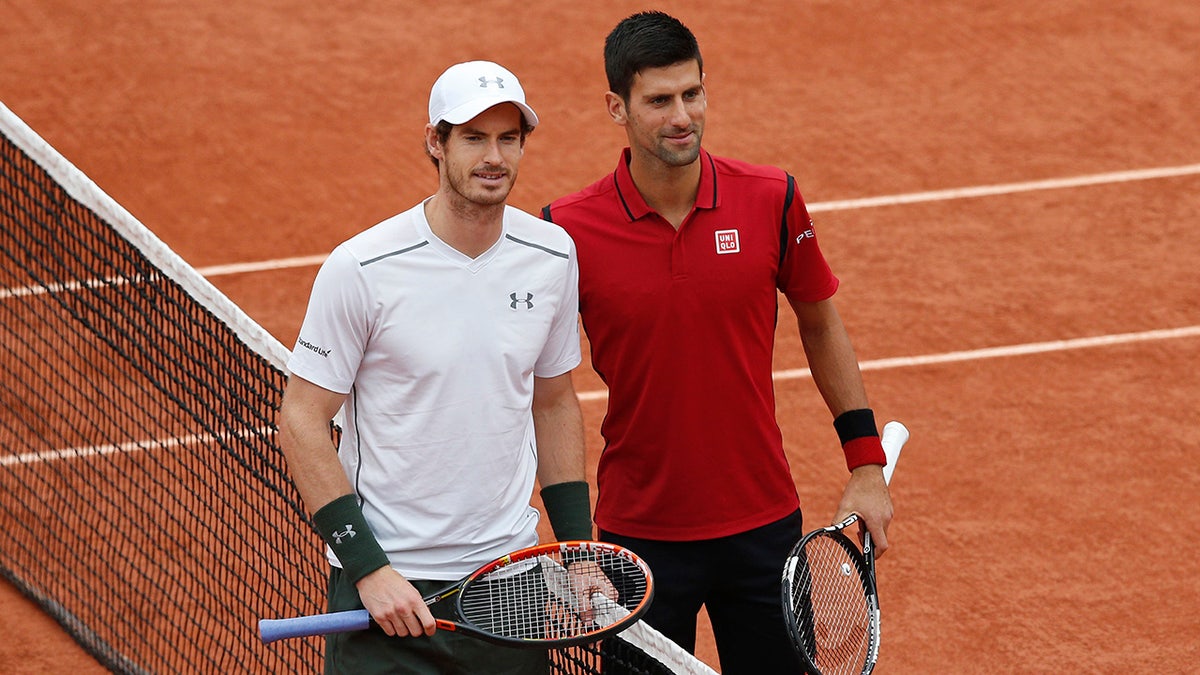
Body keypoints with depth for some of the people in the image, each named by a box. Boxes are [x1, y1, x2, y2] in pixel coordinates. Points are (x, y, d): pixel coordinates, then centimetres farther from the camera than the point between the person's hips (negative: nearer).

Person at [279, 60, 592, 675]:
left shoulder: (553, 255, 1)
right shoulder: (362, 270, -13)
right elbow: (301, 421, -9)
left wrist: (577, 546, 8)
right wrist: (367, 569, -15)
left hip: (511, 575, 4)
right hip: (388, 584, -4)